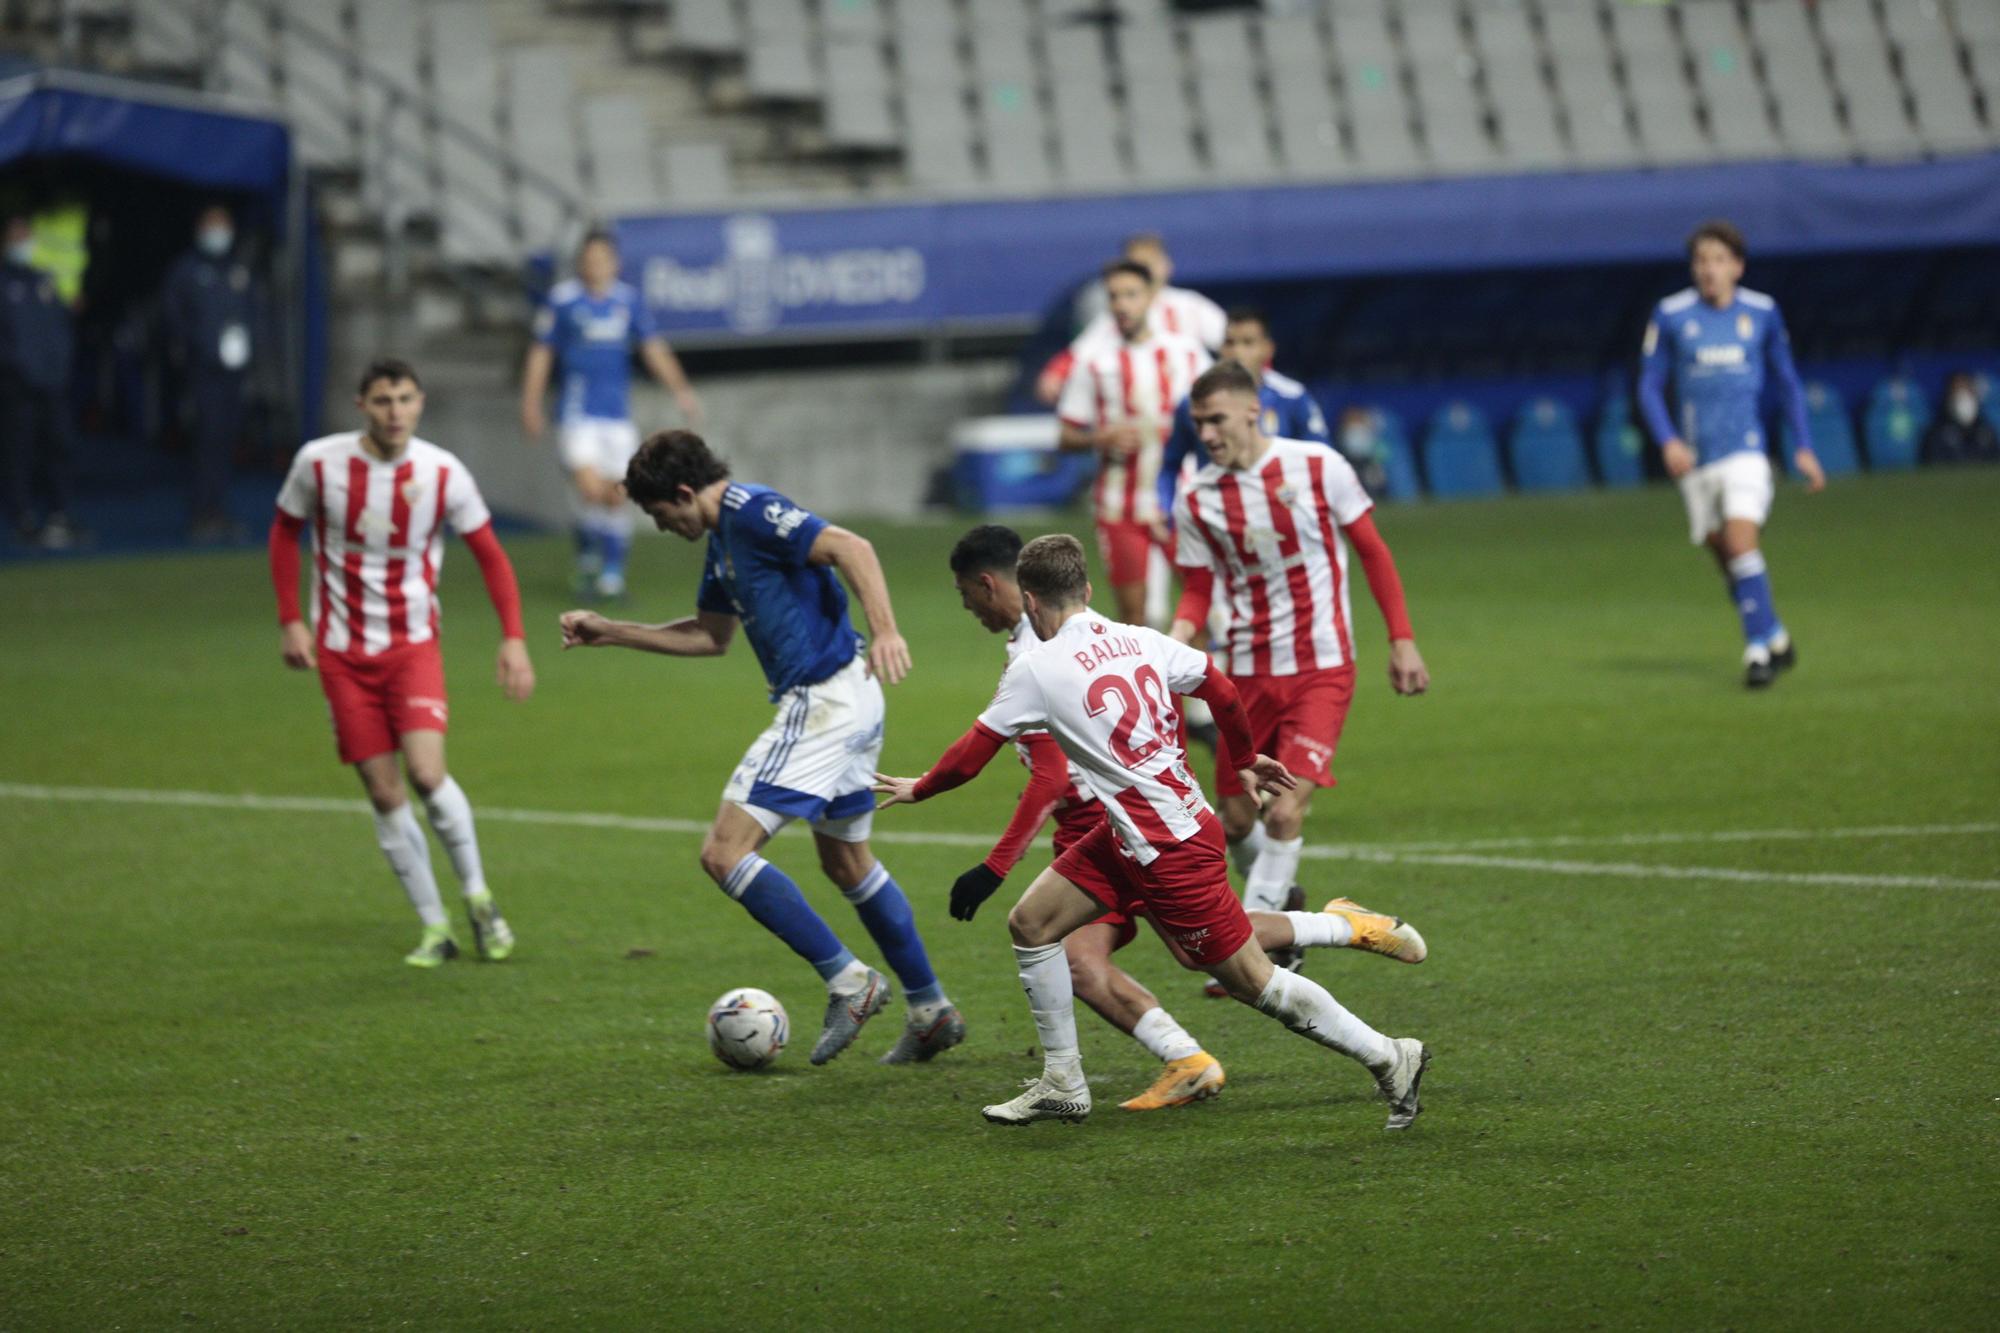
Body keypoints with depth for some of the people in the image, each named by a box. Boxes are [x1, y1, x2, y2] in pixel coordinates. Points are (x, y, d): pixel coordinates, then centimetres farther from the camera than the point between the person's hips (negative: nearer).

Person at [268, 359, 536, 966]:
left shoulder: (443, 473, -9)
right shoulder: (319, 463, -8)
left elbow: (490, 554, 0)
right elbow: (285, 530, 9)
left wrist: (513, 637, -10)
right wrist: (290, 620, 3)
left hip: (414, 643, -1)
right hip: (342, 652, 1)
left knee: (426, 771, -20)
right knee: (384, 793, -1)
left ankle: (478, 897, 1)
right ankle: (435, 928, 10)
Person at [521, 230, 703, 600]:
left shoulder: (628, 299, 5)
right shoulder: (563, 299, -3)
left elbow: (653, 349, 6)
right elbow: (541, 354, 4)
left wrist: (680, 390, -5)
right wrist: (531, 404, 2)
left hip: (617, 412, 3)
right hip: (579, 412, -3)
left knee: (616, 496, 4)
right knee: (591, 489, -17)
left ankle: (613, 572, 14)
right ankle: (587, 556, 6)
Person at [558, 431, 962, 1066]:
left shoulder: (751, 511, -13)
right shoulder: (721, 537, 17)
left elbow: (852, 549, -24)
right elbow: (710, 635, 28)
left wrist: (884, 631, -37)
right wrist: (610, 632, 27)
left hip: (822, 700, -11)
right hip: (849, 702, 11)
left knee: (726, 852, -11)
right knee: (847, 862, 22)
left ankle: (847, 981, -8)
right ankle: (931, 1012, 29)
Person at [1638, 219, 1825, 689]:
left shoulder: (1762, 312, 3)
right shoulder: (1671, 315, 0)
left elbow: (1787, 382, 13)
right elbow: (1649, 386, 5)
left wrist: (1804, 447, 9)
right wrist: (1667, 441, -10)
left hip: (1745, 448, -2)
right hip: (1695, 457, 2)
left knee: (1741, 541, -19)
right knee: (1723, 553, 7)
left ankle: (1759, 648, -15)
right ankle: (1776, 639, 25)